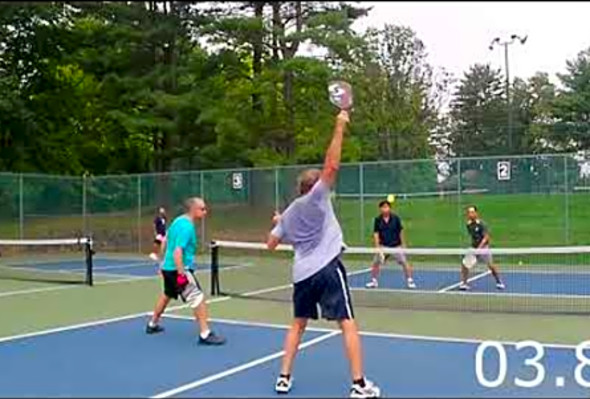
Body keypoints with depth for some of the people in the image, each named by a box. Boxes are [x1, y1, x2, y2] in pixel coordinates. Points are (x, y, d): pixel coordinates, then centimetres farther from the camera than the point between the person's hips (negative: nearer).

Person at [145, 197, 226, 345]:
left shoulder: (178, 221, 8)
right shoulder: (186, 227, -21)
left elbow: (166, 242, 21)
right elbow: (177, 252, -28)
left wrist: (164, 262, 32)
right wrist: (182, 274, -29)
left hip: (168, 267, 10)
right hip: (177, 269, -10)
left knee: (167, 295, 29)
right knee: (198, 298, -11)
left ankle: (153, 324, 45)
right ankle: (205, 335, -13)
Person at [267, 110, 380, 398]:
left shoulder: (288, 213, 15)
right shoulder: (316, 197, -2)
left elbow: (271, 244, 19)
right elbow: (332, 165, -13)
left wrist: (277, 224, 38)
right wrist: (339, 128, -11)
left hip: (302, 273, 6)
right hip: (327, 268, -6)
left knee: (298, 324, 19)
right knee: (348, 324, -2)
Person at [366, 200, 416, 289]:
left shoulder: (395, 218, -8)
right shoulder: (378, 220, -5)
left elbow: (401, 232, 0)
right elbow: (376, 234, -3)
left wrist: (403, 244, 3)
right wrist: (378, 247, -11)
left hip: (396, 246, -1)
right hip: (383, 246, 1)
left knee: (404, 263, -7)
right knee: (375, 263, -1)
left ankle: (410, 281, 6)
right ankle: (374, 281, 16)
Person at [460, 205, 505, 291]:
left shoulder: (481, 224, -17)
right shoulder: (468, 224, 0)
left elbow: (486, 237, -20)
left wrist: (479, 247, -31)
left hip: (483, 247, -5)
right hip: (473, 248, 5)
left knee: (491, 265, 1)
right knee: (464, 264, -8)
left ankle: (499, 282, 23)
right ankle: (464, 283, 2)